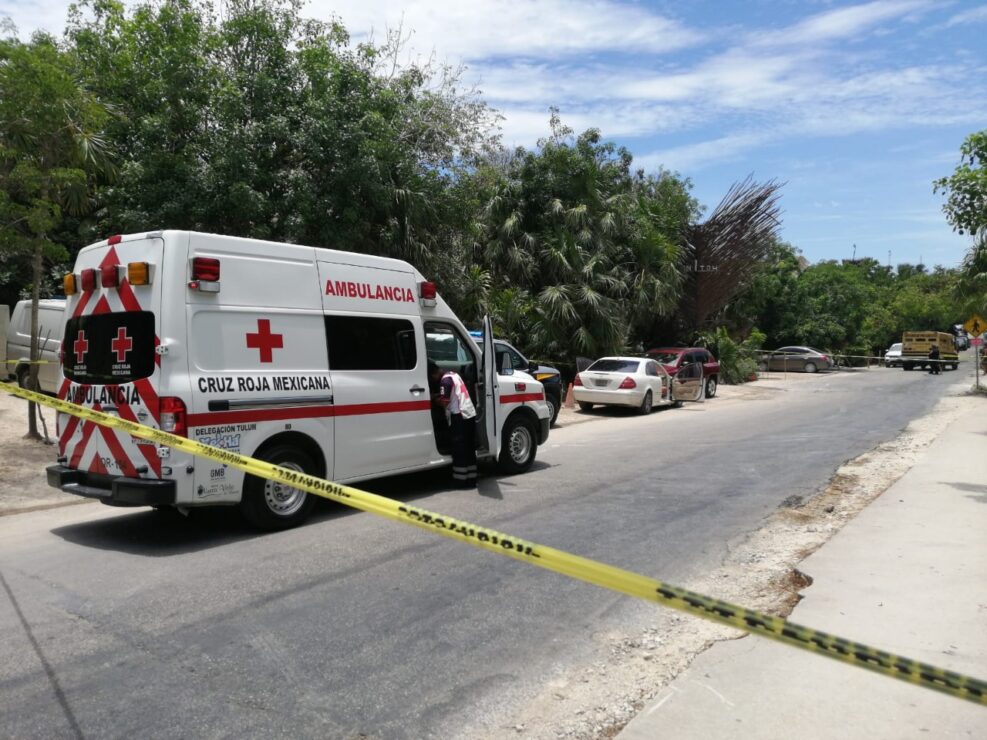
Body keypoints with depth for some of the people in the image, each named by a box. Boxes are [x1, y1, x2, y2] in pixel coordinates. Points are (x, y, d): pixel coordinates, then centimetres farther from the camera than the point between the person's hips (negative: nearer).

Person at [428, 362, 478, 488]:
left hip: (459, 416, -9)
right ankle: (471, 480, 15)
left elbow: (444, 401, -17)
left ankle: (461, 481, 1)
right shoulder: (453, 374, 18)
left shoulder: (445, 380, -12)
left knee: (460, 450, -3)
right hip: (470, 414, 9)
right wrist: (437, 395, 16)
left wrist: (433, 398, 0)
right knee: (469, 449, 11)